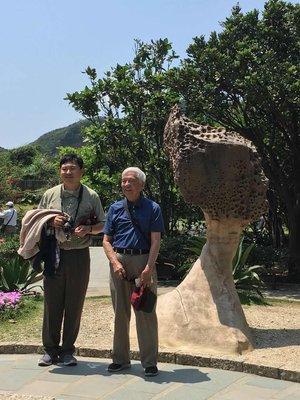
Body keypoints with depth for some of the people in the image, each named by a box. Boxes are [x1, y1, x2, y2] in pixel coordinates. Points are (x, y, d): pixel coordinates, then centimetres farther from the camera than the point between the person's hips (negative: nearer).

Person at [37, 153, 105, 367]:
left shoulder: (92, 196, 3)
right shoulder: (50, 194, 6)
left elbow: (102, 224, 8)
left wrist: (88, 229, -12)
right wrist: (51, 222, -9)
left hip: (79, 255, 0)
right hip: (54, 254, 1)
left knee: (75, 305, 7)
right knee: (52, 303, 4)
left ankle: (67, 350, 21)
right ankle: (50, 349, 19)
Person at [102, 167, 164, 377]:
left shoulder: (152, 208, 2)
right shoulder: (115, 208, 10)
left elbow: (155, 241, -4)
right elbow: (106, 240, 8)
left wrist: (148, 268, -15)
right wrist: (115, 263, -8)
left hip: (144, 261, -3)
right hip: (119, 261, 3)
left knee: (146, 313, 0)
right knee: (120, 312, 10)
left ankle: (150, 362, 9)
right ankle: (121, 358, 22)